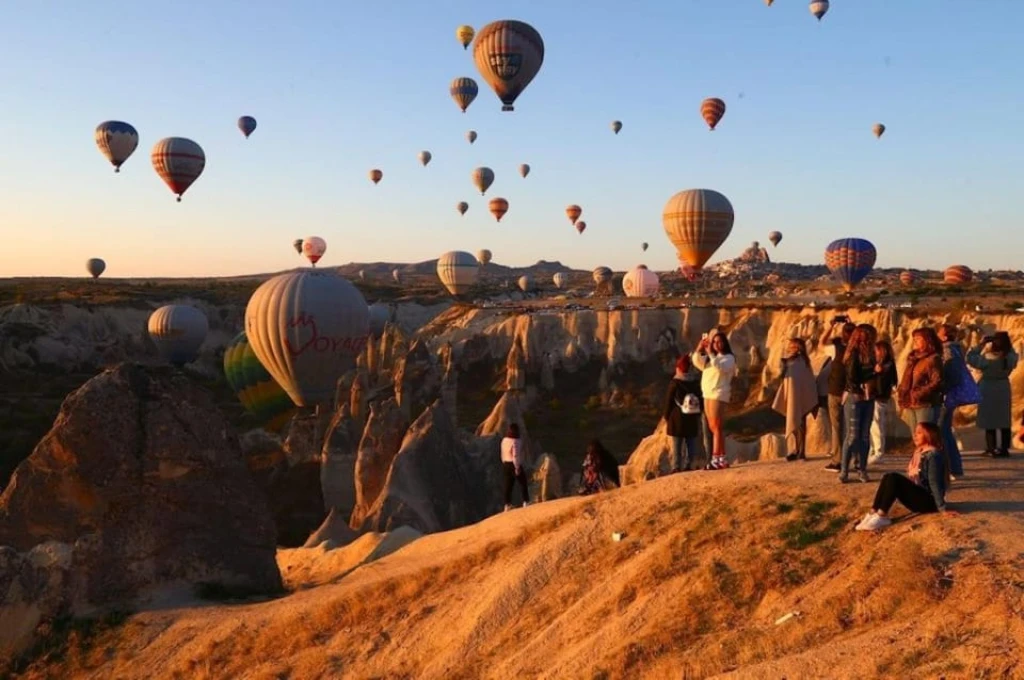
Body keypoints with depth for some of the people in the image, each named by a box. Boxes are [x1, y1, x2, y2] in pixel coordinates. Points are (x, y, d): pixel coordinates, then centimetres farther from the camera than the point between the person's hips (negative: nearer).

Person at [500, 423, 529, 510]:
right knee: (523, 483, 5)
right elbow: (515, 455, -22)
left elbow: (503, 454, 11)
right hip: (515, 464, -7)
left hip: (506, 464, 7)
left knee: (508, 485, 10)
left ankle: (507, 505, 12)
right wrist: (517, 467, -18)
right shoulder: (516, 441, -20)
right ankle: (526, 502, 4)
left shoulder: (504, 440, 5)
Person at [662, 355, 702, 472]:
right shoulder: (696, 382, 5)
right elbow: (701, 401, 10)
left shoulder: (674, 383, -9)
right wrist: (698, 416, 19)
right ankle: (688, 465, 7)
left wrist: (666, 417, 4)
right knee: (691, 444, 9)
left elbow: (668, 401, -6)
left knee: (676, 445, -1)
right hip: (692, 419, 4)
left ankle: (676, 467, -4)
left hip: (677, 419, -4)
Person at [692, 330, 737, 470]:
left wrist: (710, 354, -23)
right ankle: (722, 459, 12)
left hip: (718, 395, -8)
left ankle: (716, 459, -15)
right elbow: (697, 362, 8)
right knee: (713, 428, 8)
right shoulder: (709, 358, 20)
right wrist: (699, 348, -4)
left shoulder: (729, 358, -3)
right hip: (707, 395, 8)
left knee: (717, 427, -12)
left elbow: (720, 368, -21)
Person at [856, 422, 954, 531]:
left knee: (894, 478, -25)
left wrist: (942, 509, -20)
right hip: (916, 496, 9)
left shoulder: (933, 455, -14)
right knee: (887, 477, -11)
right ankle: (873, 514, -21)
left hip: (928, 501, -9)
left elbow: (935, 483, -20)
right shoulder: (918, 453, 13)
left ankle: (882, 517, -28)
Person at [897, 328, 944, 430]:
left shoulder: (933, 359, -9)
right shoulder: (913, 358, 18)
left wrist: (919, 394, -20)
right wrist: (902, 391, 6)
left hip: (926, 404, -9)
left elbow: (937, 382, -17)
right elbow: (907, 380, 24)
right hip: (912, 404, 9)